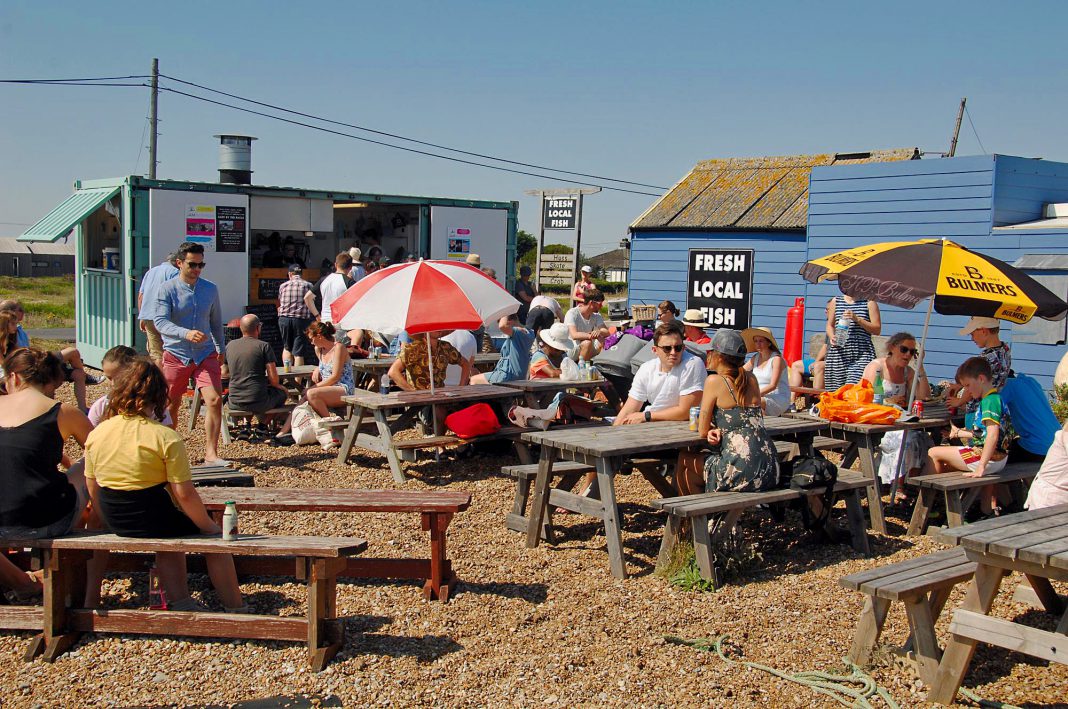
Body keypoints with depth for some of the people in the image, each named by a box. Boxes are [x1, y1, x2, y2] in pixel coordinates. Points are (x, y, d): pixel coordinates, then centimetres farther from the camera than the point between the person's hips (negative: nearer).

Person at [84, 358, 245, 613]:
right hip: (152, 520, -6)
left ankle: (180, 602, 34)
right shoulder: (166, 438, -18)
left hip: (116, 522, 6)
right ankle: (235, 609, 21)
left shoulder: (95, 434, -1)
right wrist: (209, 527, -2)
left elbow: (93, 489, 8)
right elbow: (185, 495, -17)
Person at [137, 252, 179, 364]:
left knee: (155, 353, 10)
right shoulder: (174, 272, -3)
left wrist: (141, 317, 22)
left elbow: (140, 296, 19)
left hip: (147, 317, 7)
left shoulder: (150, 271, 20)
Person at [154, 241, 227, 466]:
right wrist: (186, 333, -34)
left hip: (206, 355, 2)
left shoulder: (210, 289, 5)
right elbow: (160, 322, -19)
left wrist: (221, 348, 20)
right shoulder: (167, 289, -7)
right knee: (171, 405, 10)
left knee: (215, 400, -14)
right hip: (176, 355, -2)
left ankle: (211, 454, -10)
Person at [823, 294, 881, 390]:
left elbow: (877, 329, 3)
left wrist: (857, 319, -10)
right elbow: (830, 325, 21)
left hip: (862, 354, -3)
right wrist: (831, 336, -1)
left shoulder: (869, 302, 7)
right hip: (839, 353, 3)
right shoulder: (835, 301, 16)